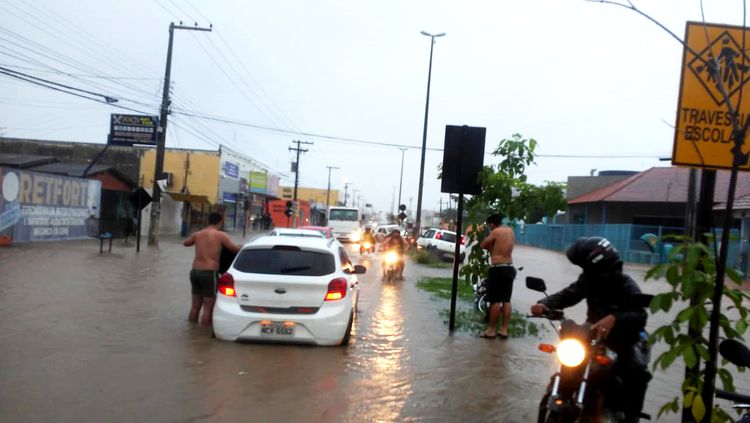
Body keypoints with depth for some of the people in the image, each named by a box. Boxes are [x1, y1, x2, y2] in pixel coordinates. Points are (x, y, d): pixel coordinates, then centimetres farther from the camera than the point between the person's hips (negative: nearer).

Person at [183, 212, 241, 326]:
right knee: (208, 308, 1)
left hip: (195, 271, 6)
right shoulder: (220, 235, -6)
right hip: (209, 273, -6)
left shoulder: (197, 234, 9)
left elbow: (185, 243, 27)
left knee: (195, 306, 15)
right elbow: (235, 249, -5)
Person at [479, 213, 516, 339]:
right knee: (506, 300, 9)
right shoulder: (510, 231, 11)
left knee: (495, 301, -3)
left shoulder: (495, 232, -10)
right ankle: (504, 329, 12)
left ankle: (491, 330, 2)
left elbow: (483, 245, -4)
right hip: (510, 268, 7)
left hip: (498, 269, -7)